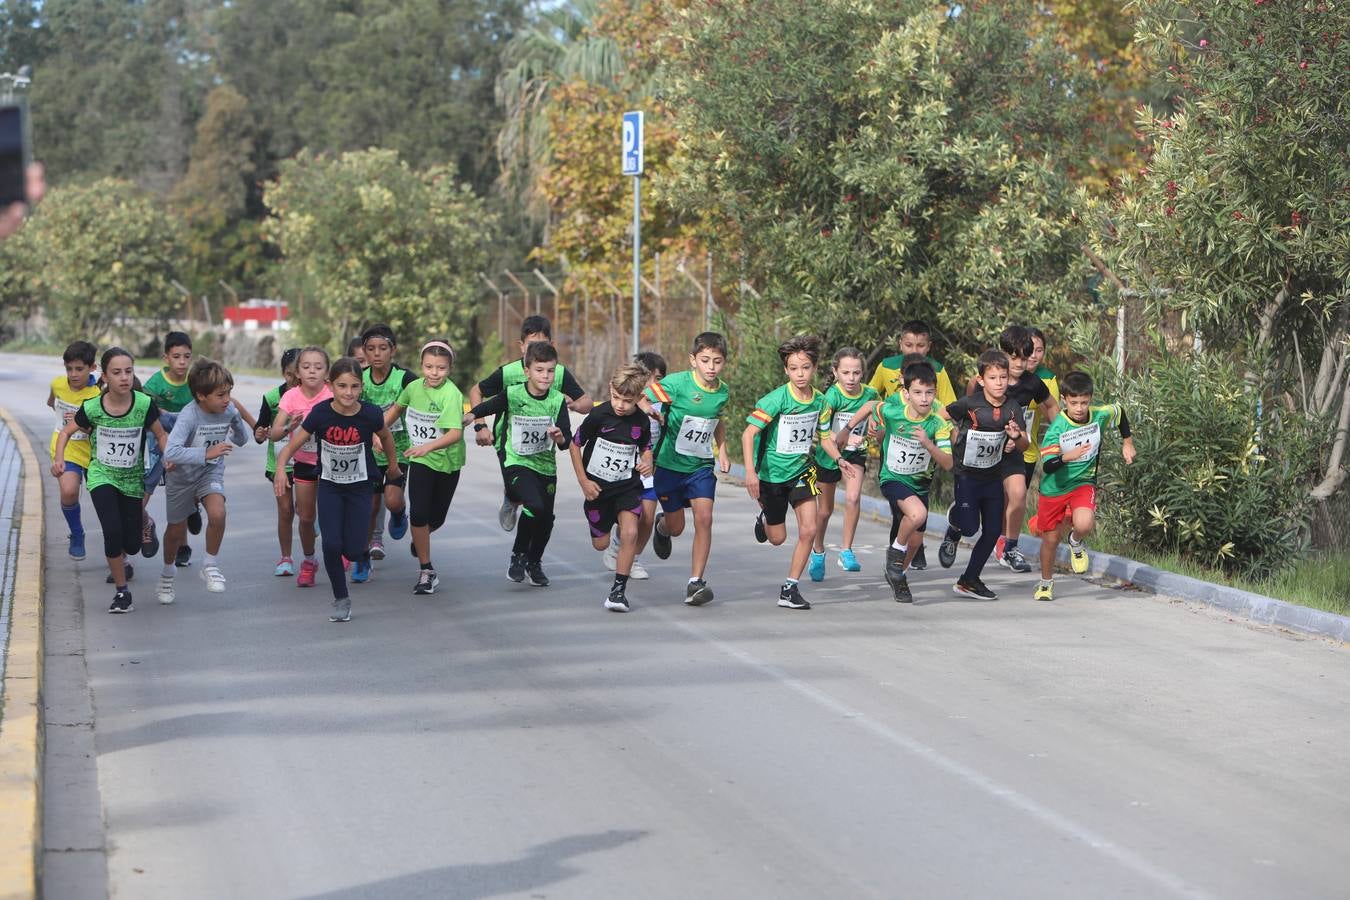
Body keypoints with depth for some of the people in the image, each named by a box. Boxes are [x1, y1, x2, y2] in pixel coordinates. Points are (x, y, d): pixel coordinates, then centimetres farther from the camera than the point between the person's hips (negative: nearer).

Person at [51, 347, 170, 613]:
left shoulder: (144, 404, -17)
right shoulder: (92, 407, -17)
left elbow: (161, 435, -1)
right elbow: (66, 432, 1)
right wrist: (59, 459, -14)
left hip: (132, 479, 1)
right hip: (102, 476, -1)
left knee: (132, 544, 4)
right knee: (113, 531, -22)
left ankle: (118, 558, 44)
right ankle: (121, 591, -4)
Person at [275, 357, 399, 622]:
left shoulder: (370, 414, -19)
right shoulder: (320, 413, -19)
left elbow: (385, 438, 3)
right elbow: (291, 447, -14)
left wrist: (393, 466, 18)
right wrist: (281, 470, -33)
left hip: (359, 487, 0)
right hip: (329, 486, 0)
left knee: (353, 550, -5)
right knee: (331, 545, -11)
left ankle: (364, 550, 34)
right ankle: (341, 599, 11)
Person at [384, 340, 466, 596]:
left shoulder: (451, 394, -23)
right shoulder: (414, 387, -6)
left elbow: (456, 433, -33)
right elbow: (397, 408, 17)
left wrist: (428, 446, -46)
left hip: (447, 462, -2)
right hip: (420, 461, 2)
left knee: (436, 518, 13)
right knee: (418, 514, -13)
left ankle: (419, 537, 50)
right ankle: (426, 572, -1)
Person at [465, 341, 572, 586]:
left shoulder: (557, 400, -6)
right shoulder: (512, 395, -11)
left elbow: (566, 442, -8)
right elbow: (486, 407, 5)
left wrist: (559, 436, -29)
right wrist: (469, 416, -12)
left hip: (546, 466, 4)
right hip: (517, 463, -4)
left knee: (546, 518, 10)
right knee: (535, 506, -27)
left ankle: (534, 562, 38)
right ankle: (518, 555, -4)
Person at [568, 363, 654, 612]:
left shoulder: (642, 421, -9)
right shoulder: (598, 415, -17)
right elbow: (575, 445, -5)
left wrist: (647, 462, -12)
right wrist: (583, 482, -7)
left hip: (628, 486, 0)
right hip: (597, 487, 0)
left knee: (630, 533, -22)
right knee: (600, 544, 12)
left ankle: (619, 589, -10)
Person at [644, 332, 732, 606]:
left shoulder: (722, 392, -1)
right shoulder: (677, 383, -18)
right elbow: (642, 399, -18)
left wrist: (722, 450, 8)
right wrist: (649, 409, -40)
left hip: (701, 466, 3)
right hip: (669, 463, -3)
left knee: (704, 518, -15)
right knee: (676, 527, 8)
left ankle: (696, 582, -8)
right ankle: (661, 527, 48)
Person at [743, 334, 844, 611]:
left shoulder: (819, 400, -5)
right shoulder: (777, 399, -21)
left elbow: (823, 435, 13)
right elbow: (748, 433, -23)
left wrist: (838, 458, -2)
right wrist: (750, 471, -32)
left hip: (802, 471, 4)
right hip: (773, 474, -3)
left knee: (808, 530, -10)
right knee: (777, 538, 10)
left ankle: (790, 589, 2)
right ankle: (764, 517, 47)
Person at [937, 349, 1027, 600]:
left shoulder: (1012, 409, -5)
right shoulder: (969, 405, -17)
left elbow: (1023, 446, -3)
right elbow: (938, 417, -4)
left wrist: (1016, 437, -24)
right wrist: (955, 441, -4)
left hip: (993, 477, 5)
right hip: (966, 474, -4)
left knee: (993, 531, 5)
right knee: (970, 527, -14)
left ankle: (969, 581, 18)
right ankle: (953, 532, 24)